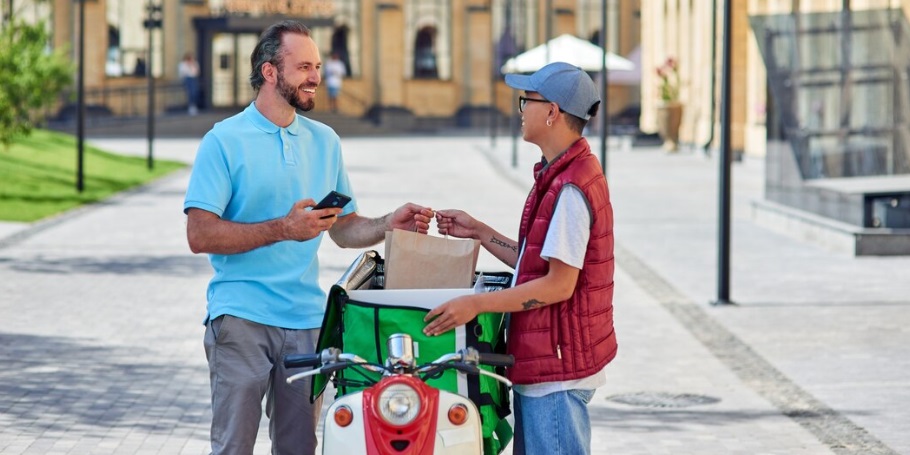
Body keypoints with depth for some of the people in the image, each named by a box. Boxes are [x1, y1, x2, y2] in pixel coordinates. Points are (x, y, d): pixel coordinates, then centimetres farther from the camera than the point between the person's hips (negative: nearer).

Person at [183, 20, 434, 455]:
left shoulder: (324, 141, 14)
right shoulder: (225, 140, -4)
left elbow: (343, 229, 19)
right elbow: (200, 234, -12)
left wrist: (388, 224, -1)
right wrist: (283, 229, -19)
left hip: (305, 319, 5)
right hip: (241, 317, -5)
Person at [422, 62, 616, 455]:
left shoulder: (569, 187, -20)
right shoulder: (557, 175, 14)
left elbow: (559, 284, -22)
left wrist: (477, 304, -21)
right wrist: (478, 232, 16)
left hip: (557, 368, -11)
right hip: (541, 363, 11)